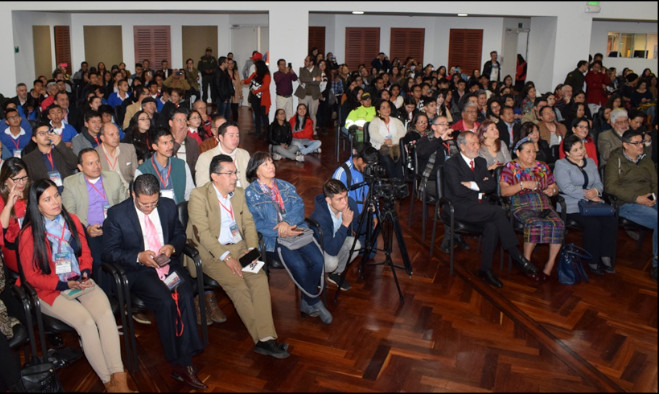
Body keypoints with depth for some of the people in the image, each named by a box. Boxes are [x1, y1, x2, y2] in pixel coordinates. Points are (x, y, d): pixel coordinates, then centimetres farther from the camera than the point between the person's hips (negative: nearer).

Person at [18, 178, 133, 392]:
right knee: (86, 322, -27)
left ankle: (119, 377, -28)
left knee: (105, 313, -26)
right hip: (50, 291, -4)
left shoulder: (72, 220, 6)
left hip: (81, 283, 4)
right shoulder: (29, 234, -7)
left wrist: (85, 274, -6)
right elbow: (32, 276, -4)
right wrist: (64, 284, -16)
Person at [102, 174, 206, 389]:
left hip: (168, 265, 3)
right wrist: (139, 257, -18)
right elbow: (109, 252, -2)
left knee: (185, 296, -28)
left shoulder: (168, 205, 7)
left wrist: (172, 246, -5)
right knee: (166, 301, -30)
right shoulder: (116, 214, -4)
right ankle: (180, 363, -15)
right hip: (138, 271, -3)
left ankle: (183, 362, -21)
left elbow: (180, 234, 19)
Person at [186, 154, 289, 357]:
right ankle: (262, 338, -17)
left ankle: (266, 338, -25)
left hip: (239, 248, 5)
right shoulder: (199, 196, -7)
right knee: (238, 285, -27)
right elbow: (203, 233, -14)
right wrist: (226, 257, -20)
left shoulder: (239, 193, 14)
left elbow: (248, 223, 13)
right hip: (211, 252, -5)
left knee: (260, 277, -22)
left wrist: (251, 249, -5)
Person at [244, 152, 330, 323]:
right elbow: (256, 223, -5)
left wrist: (286, 221, -14)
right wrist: (279, 232, -17)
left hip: (296, 230, 4)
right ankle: (315, 302, -6)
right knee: (298, 265, -29)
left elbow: (300, 207, 7)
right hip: (273, 238, -4)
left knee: (317, 260, -21)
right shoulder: (251, 193, 6)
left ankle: (307, 303, -2)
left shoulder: (285, 186, 20)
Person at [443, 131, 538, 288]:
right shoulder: (451, 163, -2)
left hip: (480, 206, 6)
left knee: (492, 226, -28)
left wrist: (474, 185, -9)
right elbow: (458, 190, -15)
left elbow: (492, 184, 8)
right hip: (462, 207, -6)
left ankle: (485, 269, -19)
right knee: (499, 212, -27)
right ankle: (517, 256, -20)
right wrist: (482, 187, -2)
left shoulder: (480, 162, 20)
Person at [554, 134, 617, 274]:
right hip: (572, 206, -6)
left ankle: (606, 257, -15)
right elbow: (567, 188, -13)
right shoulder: (561, 165, 0)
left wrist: (595, 191, -9)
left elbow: (599, 183, 15)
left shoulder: (590, 162, 20)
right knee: (593, 223, -30)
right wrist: (588, 195, -16)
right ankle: (593, 261, -15)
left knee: (611, 220, -22)